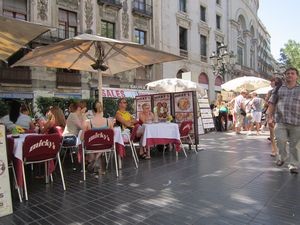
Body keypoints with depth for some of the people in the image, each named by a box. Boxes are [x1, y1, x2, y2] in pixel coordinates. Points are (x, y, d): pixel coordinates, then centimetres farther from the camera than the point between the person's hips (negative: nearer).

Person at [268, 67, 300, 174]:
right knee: (280, 141, -8)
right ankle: (281, 158, 19)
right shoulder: (279, 89, 11)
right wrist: (270, 116, 1)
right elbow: (272, 103, 10)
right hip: (281, 121, 0)